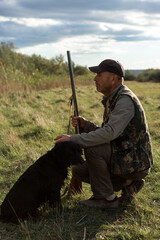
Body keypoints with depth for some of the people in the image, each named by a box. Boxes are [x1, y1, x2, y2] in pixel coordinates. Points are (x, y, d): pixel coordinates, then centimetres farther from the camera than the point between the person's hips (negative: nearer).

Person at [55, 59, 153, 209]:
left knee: (92, 148, -25)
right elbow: (107, 135, 15)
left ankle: (106, 198, -10)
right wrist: (85, 125, -2)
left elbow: (110, 133, -33)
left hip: (136, 164, -10)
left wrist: (73, 139, -30)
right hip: (123, 159, 10)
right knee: (78, 171, 6)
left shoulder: (126, 100, -20)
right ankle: (129, 184, 11)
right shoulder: (112, 99, 11)